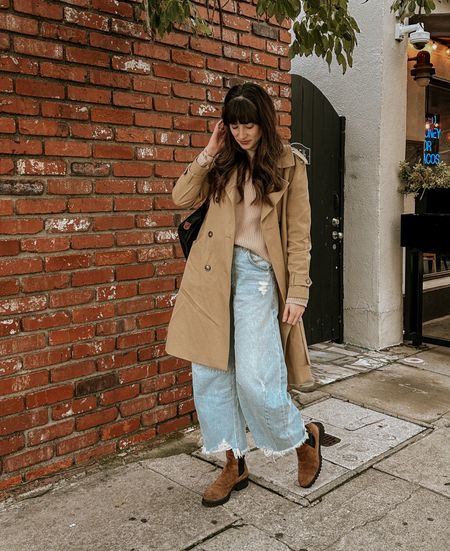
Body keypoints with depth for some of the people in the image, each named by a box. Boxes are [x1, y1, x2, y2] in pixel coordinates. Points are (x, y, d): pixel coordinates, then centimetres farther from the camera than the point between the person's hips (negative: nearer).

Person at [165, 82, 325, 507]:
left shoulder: (289, 166, 1)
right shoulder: (224, 162, 12)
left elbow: (298, 234, -2)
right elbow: (182, 197, 3)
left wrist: (298, 291, -8)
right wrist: (209, 152, 1)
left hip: (258, 275, -4)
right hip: (211, 272, 4)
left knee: (255, 379, -8)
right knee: (210, 372, 5)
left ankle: (304, 437, 22)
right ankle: (234, 464, 21)